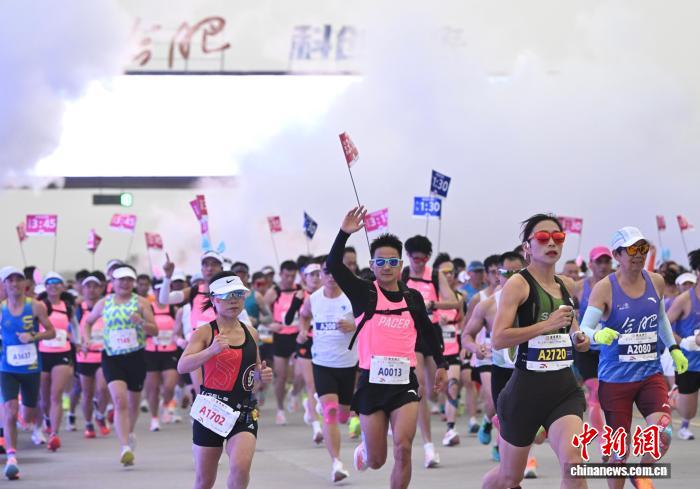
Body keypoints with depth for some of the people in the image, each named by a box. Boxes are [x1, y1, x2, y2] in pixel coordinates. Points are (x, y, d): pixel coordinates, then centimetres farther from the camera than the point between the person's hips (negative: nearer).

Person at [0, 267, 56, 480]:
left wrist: (33, 337, -17)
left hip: (31, 368, 1)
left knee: (28, 414, 15)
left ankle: (37, 425, 54)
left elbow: (51, 332, -2)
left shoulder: (35, 306, -5)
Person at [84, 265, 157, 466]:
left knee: (133, 402, 15)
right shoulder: (104, 303, 5)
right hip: (112, 357, -1)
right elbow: (88, 322, 21)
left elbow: (155, 331, -2)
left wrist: (142, 322, -22)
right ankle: (125, 447, -23)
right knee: (119, 400, -17)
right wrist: (87, 338, 2)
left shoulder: (141, 302, 0)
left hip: (136, 357, 1)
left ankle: (130, 433, 44)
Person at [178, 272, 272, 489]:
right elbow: (182, 367, -22)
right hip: (211, 410, -3)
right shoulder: (204, 333, -7)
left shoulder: (250, 333, 8)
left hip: (244, 410, 3)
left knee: (241, 467, -23)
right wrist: (211, 351, -37)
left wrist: (262, 375, 1)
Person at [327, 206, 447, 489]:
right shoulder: (364, 294, -1)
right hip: (372, 381, -1)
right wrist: (344, 233, -26)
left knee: (403, 448, -17)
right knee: (376, 461, 6)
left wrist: (441, 365, 21)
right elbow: (333, 266, -15)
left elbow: (427, 332, 22)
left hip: (404, 382, 1)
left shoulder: (413, 298, 8)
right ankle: (366, 446, 44)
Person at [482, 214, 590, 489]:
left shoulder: (567, 285, 12)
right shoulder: (518, 284, -8)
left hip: (565, 387, 4)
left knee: (573, 462, -22)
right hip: (527, 388, -4)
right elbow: (497, 339, -19)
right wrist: (546, 325, -24)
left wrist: (578, 337, 10)